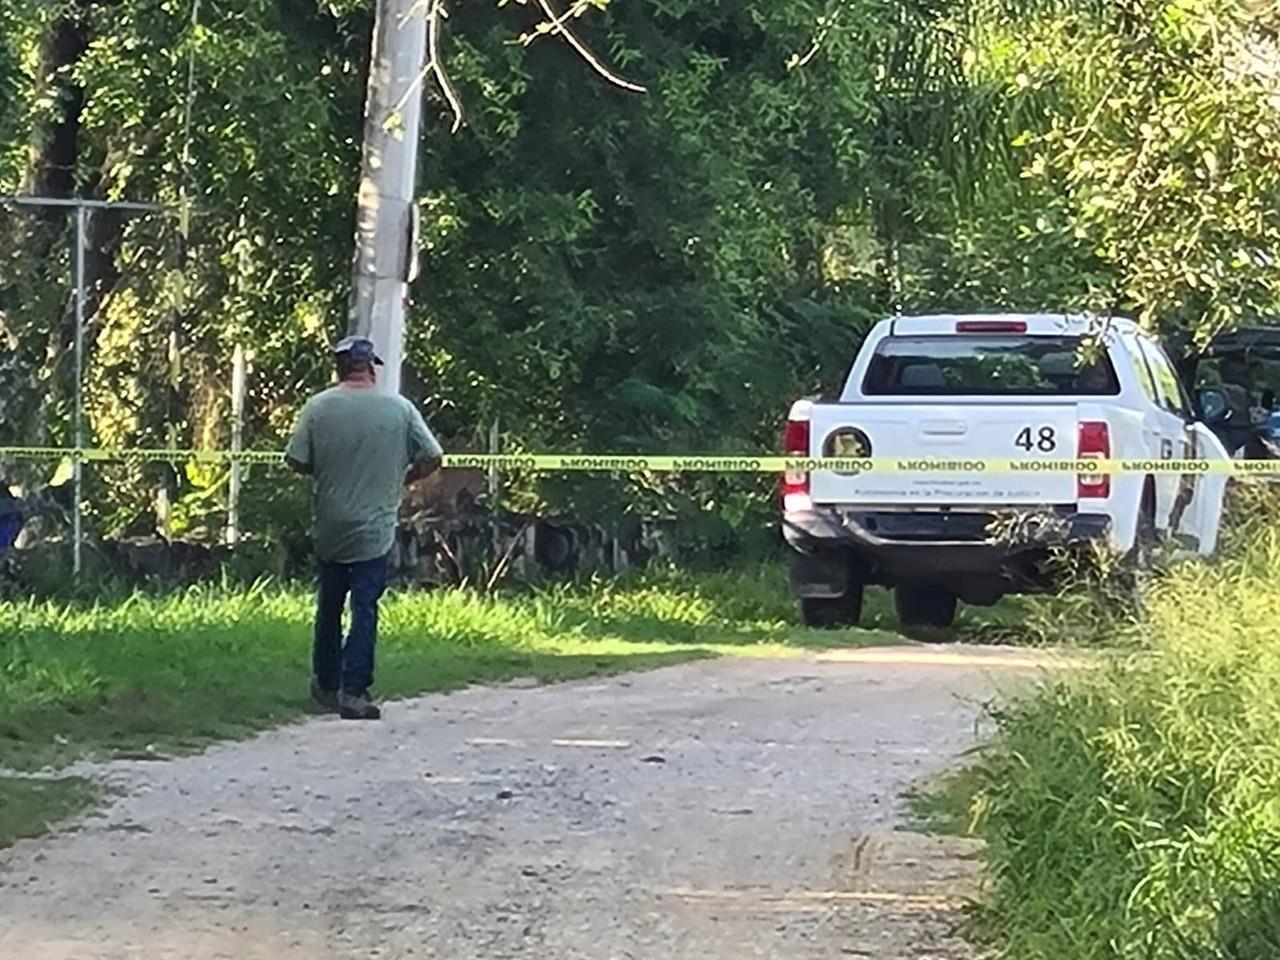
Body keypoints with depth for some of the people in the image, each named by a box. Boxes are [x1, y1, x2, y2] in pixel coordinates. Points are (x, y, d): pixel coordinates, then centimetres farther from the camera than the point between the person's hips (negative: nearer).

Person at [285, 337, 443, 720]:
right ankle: (353, 690, -8)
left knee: (329, 607, 16)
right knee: (365, 608, -1)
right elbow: (432, 459, -3)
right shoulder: (398, 408, -6)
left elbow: (296, 461, -6)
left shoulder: (318, 407, -6)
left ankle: (326, 684, 27)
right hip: (375, 529, -2)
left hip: (329, 528, 2)